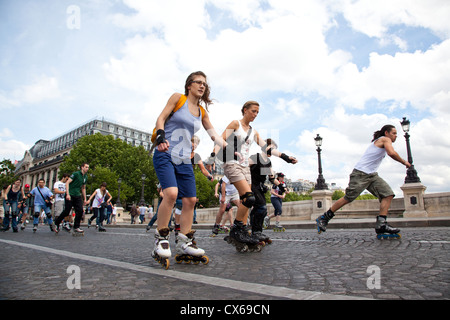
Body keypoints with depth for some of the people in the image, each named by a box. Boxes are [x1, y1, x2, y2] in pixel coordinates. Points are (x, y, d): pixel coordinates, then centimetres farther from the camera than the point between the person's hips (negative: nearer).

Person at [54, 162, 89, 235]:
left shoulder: (85, 177, 13)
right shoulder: (76, 174, -8)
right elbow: (67, 183, -14)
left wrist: (85, 199, 20)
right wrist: (67, 194, -23)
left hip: (78, 196, 6)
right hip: (70, 196, -6)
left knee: (80, 211, -8)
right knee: (66, 212, -4)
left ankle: (76, 227, 1)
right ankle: (56, 223, 21)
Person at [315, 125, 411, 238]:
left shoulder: (378, 142, 26)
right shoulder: (385, 139, 0)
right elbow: (392, 153, -17)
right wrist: (404, 162, -5)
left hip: (372, 175, 10)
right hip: (361, 173, -10)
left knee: (388, 194, -4)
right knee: (348, 198, -10)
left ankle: (381, 224, -9)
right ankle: (324, 218, 0)